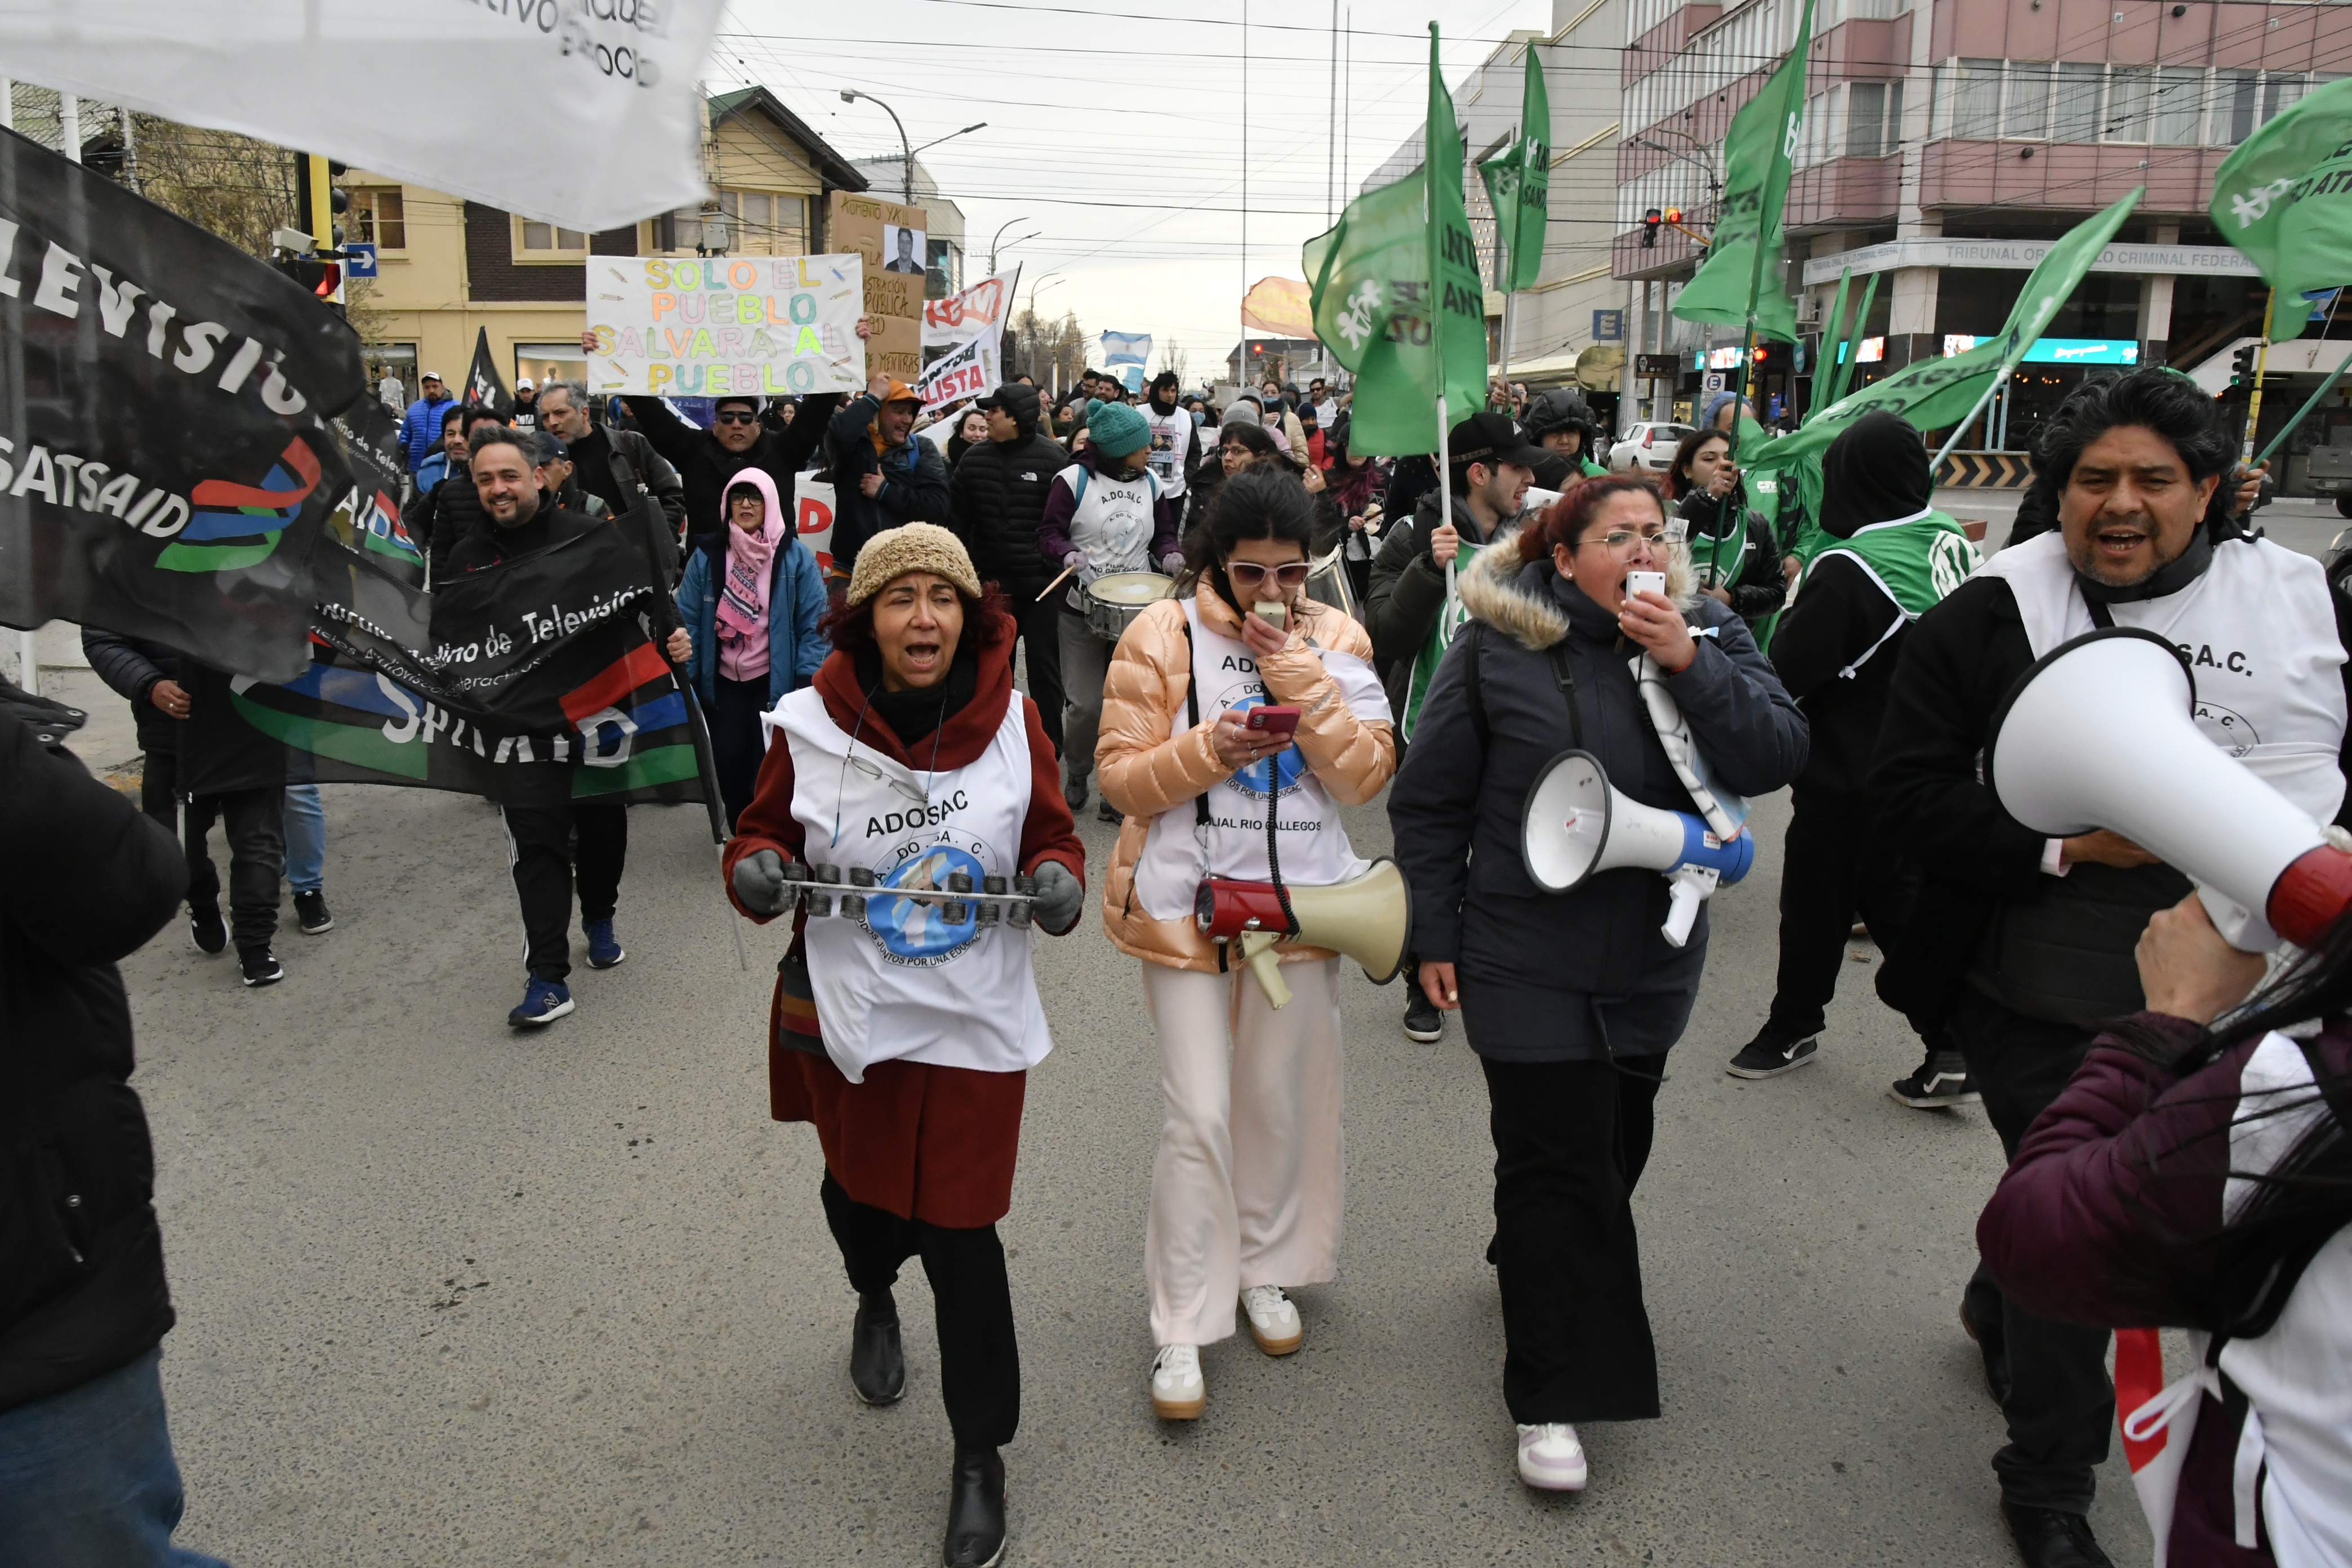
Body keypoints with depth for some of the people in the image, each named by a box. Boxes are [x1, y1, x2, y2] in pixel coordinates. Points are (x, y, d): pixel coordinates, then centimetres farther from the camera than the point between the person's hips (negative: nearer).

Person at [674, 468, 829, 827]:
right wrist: (685, 676, -2)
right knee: (729, 767, 4)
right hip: (723, 683, 2)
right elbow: (688, 619, 3)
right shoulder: (707, 555, 2)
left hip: (776, 682, -2)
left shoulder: (796, 557, -4)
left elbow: (814, 623, -5)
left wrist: (808, 680, -11)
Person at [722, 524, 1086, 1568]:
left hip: (976, 1023, -1)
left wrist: (1060, 879, -17)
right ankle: (875, 1300, 61)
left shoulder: (1014, 723, -7)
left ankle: (981, 1452, 22)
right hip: (848, 1016, 2)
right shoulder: (812, 726, -9)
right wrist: (756, 871, -19)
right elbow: (766, 834, 4)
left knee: (960, 1233, 0)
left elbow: (1050, 837, 5)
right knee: (860, 1190, 23)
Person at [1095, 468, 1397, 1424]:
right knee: (1199, 1114, -4)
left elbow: (1367, 774, -8)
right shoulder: (1162, 635, -4)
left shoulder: (1334, 639, 2)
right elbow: (1122, 777, -4)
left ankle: (1267, 1268, 36)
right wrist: (1208, 749, -21)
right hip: (1186, 903, -2)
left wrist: (1293, 667, -15)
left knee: (1280, 1100, 14)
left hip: (1297, 902, 3)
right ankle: (1181, 1326, 9)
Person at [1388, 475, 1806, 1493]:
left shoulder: (1708, 634, 0)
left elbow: (1776, 759, -12)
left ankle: (1527, 1263, 48)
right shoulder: (1497, 647, -10)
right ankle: (1554, 1396, 11)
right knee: (1560, 1161, -2)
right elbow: (1429, 801, -4)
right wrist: (1436, 935, -4)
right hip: (1527, 961, -4)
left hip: (1653, 957, 4)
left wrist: (1689, 665, -23)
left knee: (1615, 1142, 20)